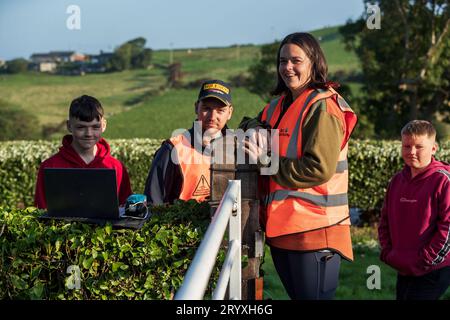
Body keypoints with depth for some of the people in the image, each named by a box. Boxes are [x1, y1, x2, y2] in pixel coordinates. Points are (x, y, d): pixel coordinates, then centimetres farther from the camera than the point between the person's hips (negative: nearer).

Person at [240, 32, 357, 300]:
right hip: (279, 225, 9)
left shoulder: (323, 107, -12)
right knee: (295, 294, 19)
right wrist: (254, 128, 0)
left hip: (314, 229, -9)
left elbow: (319, 169, -21)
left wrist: (267, 162, -15)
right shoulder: (279, 104, 14)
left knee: (313, 295, -1)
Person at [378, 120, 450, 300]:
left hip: (434, 271, -7)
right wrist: (387, 252, 4)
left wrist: (425, 261, -16)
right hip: (403, 270, 7)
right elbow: (385, 220, 16)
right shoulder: (398, 180, 8)